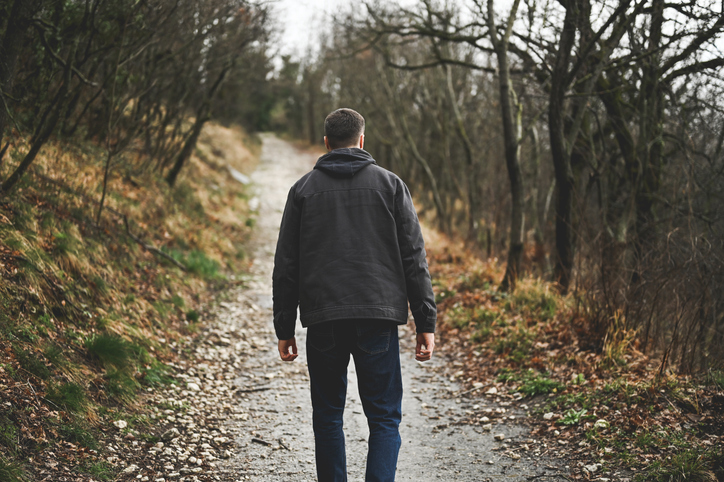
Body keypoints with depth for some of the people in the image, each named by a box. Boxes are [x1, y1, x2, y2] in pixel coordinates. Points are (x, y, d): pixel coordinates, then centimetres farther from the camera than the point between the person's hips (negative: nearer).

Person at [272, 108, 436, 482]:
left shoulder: (303, 189, 8)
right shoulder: (389, 184, 6)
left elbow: (286, 266, 6)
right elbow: (414, 258, 0)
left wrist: (284, 328, 11)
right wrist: (426, 323, 2)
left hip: (323, 321, 1)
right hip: (379, 318, -1)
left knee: (327, 416, 14)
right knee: (384, 417, 4)